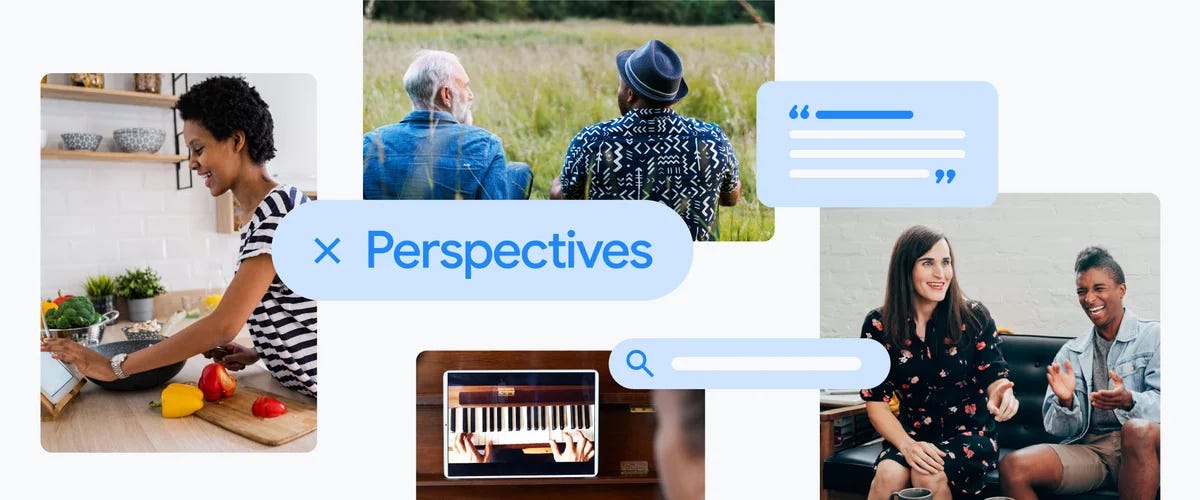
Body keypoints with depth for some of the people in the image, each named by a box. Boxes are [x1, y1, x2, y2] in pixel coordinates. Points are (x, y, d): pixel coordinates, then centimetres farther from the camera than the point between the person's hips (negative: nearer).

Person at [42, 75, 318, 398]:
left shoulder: (279, 207, -17)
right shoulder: (259, 216, 12)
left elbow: (223, 326, -21)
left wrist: (116, 367, -17)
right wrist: (257, 353, 2)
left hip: (313, 394, -8)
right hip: (297, 391, 8)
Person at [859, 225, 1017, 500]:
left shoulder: (973, 316, -6)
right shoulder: (878, 325, -5)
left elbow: (994, 376, -2)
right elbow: (876, 400, -4)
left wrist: (1000, 394, -28)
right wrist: (906, 445, -21)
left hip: (970, 433, -1)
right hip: (913, 433, 1)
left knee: (929, 477, -31)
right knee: (888, 475, -30)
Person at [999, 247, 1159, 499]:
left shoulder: (1152, 336, 7)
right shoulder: (1070, 353, 17)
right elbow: (1063, 430, 11)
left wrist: (1129, 400, -28)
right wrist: (1065, 401, -12)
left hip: (1141, 449, -2)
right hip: (1089, 447, 3)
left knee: (1139, 428, -39)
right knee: (1012, 467, -25)